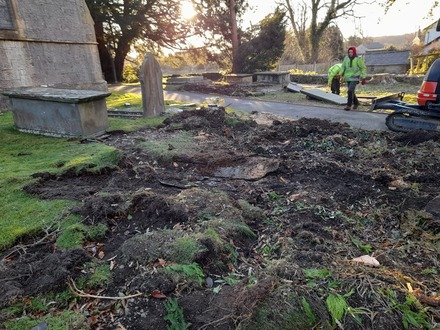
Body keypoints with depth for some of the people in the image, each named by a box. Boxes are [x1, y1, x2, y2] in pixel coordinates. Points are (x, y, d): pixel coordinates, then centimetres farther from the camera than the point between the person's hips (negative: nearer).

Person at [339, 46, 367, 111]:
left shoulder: (358, 59, -10)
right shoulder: (346, 58, 2)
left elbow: (363, 68, -4)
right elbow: (343, 67, 11)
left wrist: (363, 78, -7)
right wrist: (341, 75, -2)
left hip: (355, 78, -5)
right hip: (348, 78, 5)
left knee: (350, 91, -19)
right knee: (351, 92, 14)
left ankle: (349, 106, -14)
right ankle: (356, 103, 36)